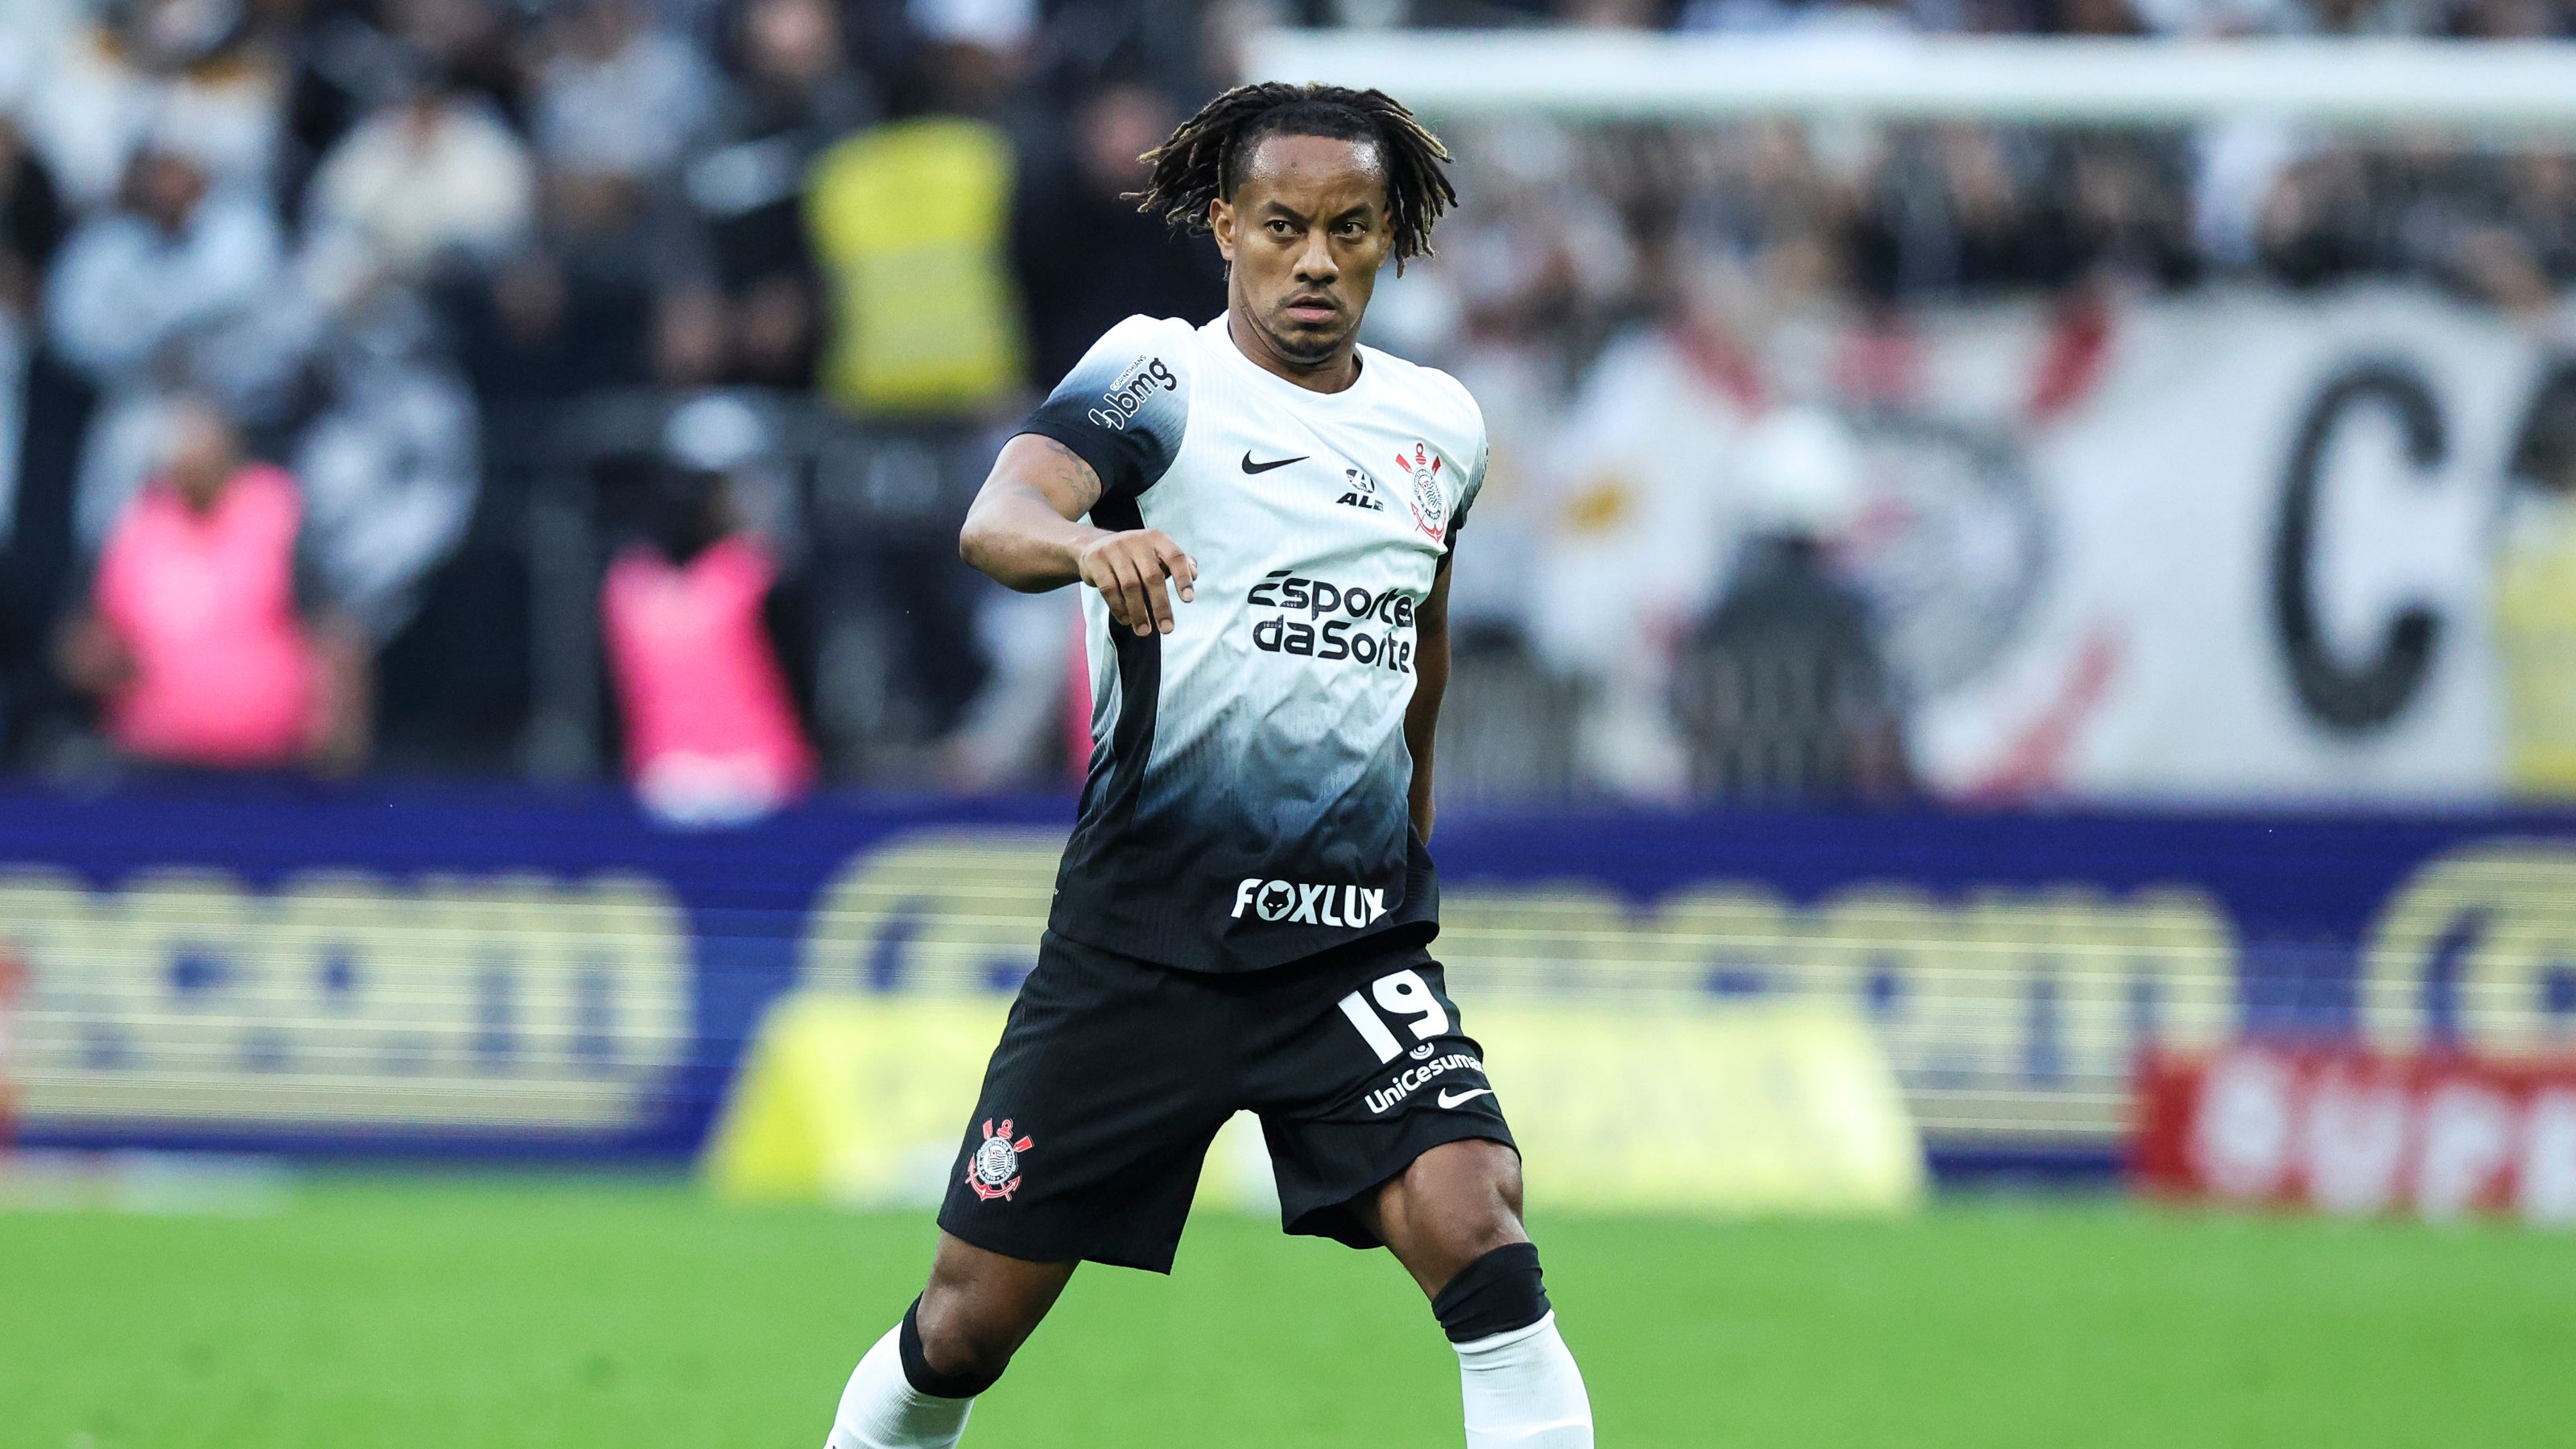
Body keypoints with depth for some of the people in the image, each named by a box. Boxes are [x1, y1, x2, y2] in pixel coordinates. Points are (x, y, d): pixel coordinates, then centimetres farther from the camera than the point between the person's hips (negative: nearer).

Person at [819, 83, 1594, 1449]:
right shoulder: (1158, 378, -5)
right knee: (970, 1319, 4)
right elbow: (997, 517, -26)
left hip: (1355, 943, 3)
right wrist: (1086, 542, -48)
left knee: (1473, 1225, -22)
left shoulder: (1439, 425, 10)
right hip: (1139, 931, -3)